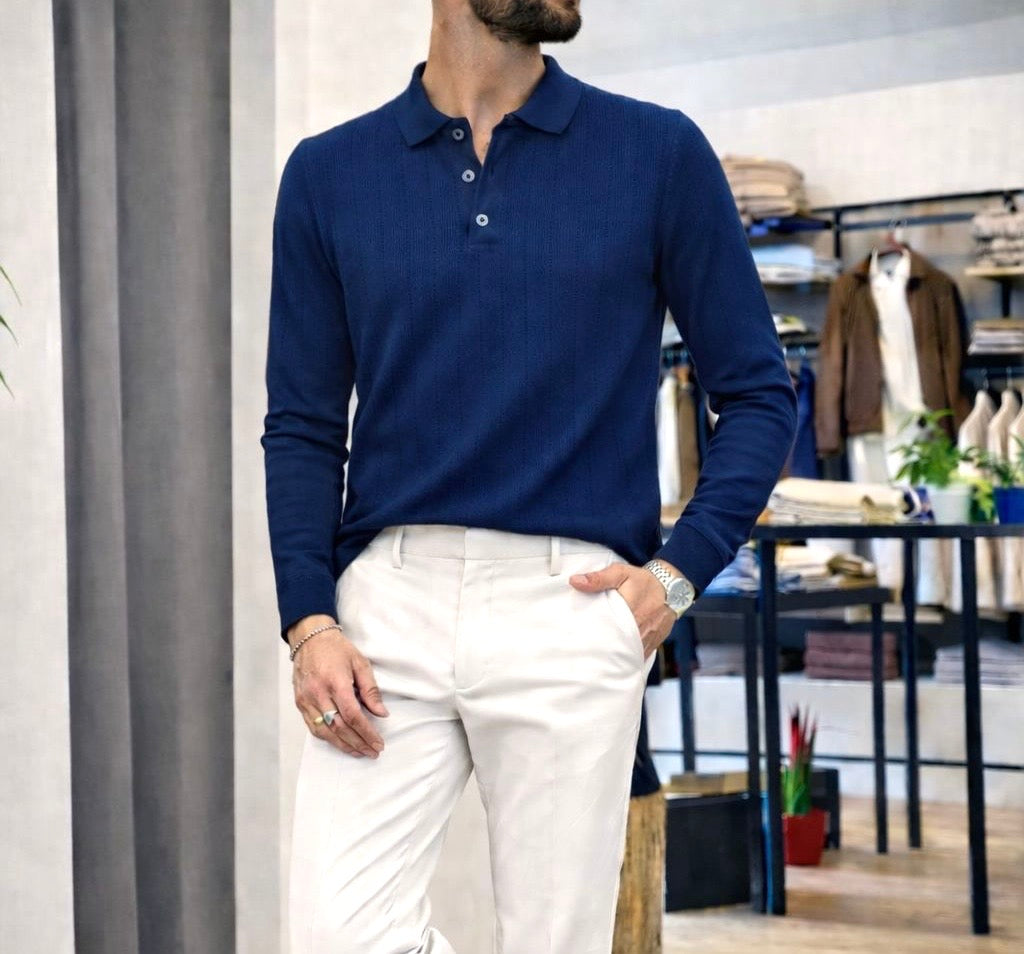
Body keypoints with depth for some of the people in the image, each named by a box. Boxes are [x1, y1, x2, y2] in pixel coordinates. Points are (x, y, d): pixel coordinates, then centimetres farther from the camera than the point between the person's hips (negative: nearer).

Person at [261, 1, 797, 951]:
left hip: (571, 606, -1)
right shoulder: (328, 173, 6)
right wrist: (309, 622, -3)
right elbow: (303, 426, 8)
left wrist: (679, 571, -5)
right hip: (386, 601, 1)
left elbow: (757, 393, 7)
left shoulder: (659, 152, 2)